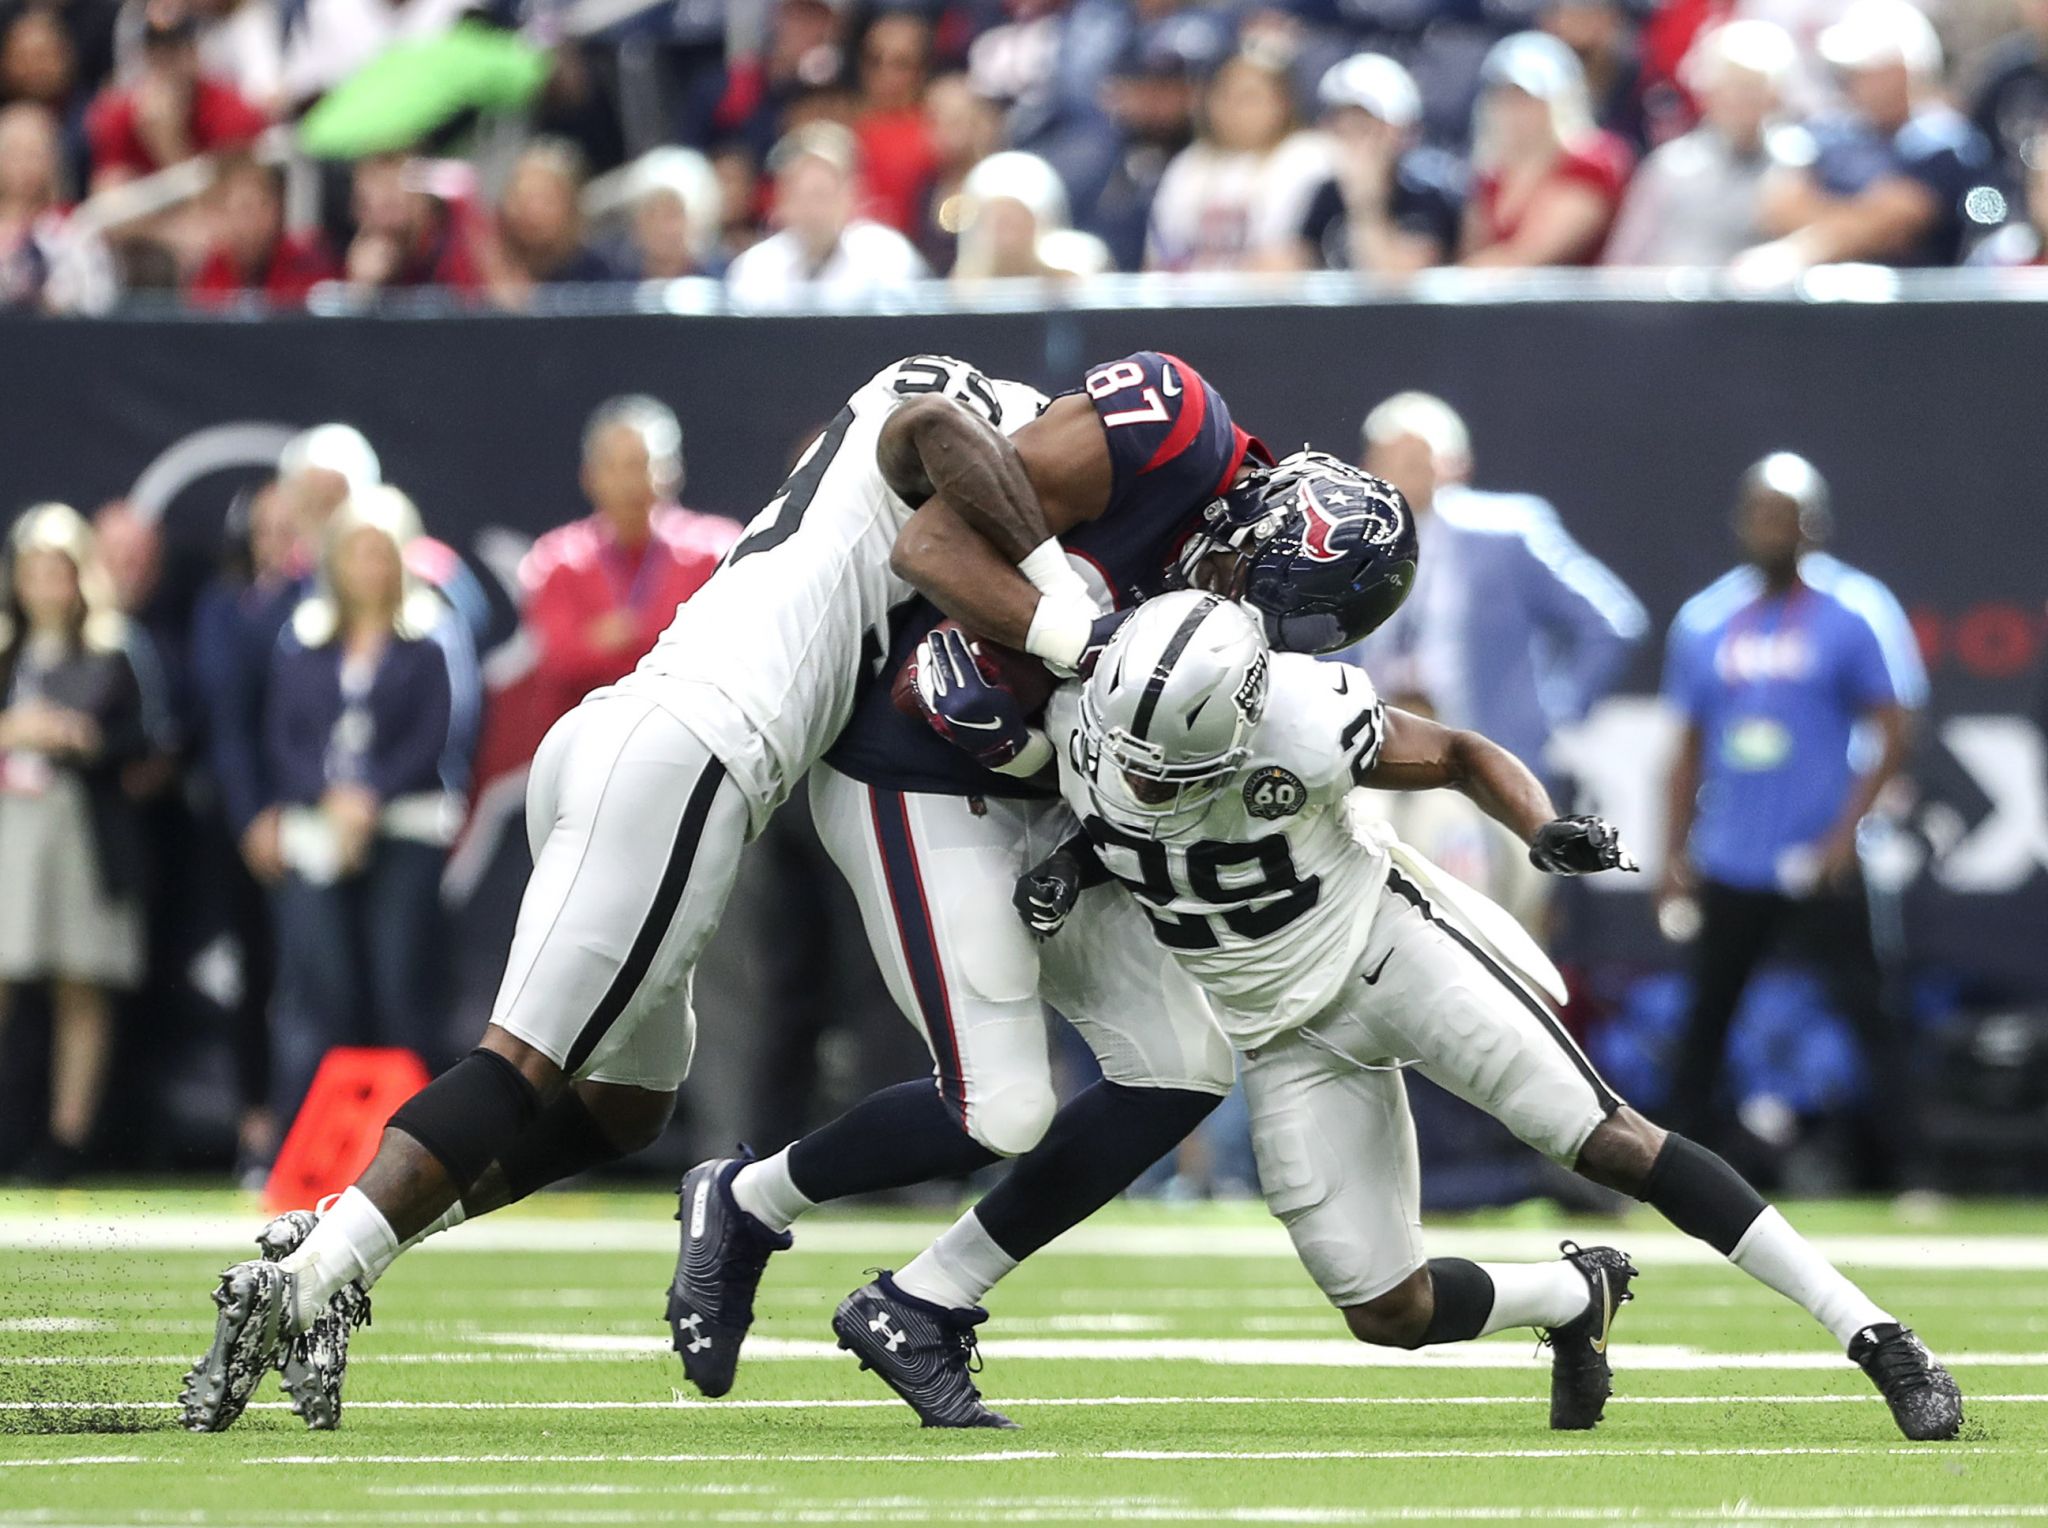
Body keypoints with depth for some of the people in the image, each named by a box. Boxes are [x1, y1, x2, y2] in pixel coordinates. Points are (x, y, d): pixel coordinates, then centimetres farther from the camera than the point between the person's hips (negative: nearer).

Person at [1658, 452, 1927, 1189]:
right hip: (1728, 870, 4)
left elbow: (1893, 733, -6)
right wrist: (1675, 855, 10)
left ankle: (1902, 1173, -6)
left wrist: (1845, 831, -15)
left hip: (1818, 867, -4)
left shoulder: (1857, 614, -4)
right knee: (1705, 1018, 9)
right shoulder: (1706, 621, 9)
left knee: (1865, 1011, -7)